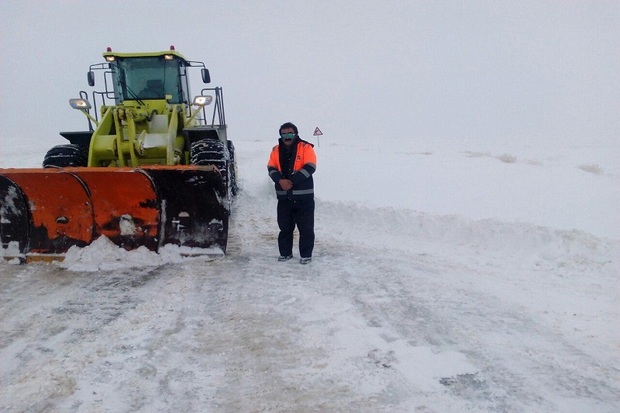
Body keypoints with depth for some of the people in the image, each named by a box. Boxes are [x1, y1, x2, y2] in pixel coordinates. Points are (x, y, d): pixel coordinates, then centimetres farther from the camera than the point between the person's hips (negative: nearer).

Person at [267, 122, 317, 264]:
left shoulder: (306, 148, -3)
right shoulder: (276, 150, 10)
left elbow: (310, 167, -13)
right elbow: (271, 168, 4)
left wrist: (292, 181, -19)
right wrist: (280, 180, -16)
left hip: (304, 196, -4)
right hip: (284, 196, 4)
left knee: (306, 227, 1)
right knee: (285, 227, 12)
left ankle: (306, 254, 12)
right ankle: (285, 252, 24)